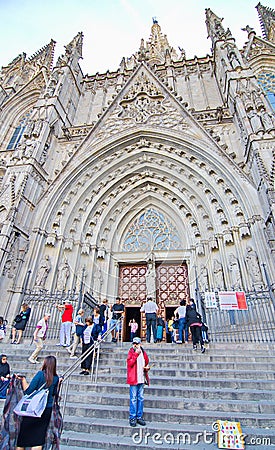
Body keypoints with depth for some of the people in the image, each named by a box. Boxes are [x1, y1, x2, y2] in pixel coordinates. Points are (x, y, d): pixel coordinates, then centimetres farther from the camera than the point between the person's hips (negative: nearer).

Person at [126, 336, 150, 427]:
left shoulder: (143, 352, 9)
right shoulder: (131, 352, -5)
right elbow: (129, 363, -18)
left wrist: (147, 367, 1)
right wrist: (136, 353, -23)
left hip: (141, 379, 5)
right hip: (133, 379, -5)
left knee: (141, 398, 12)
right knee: (133, 399, 0)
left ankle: (139, 417, 24)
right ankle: (132, 418, 12)